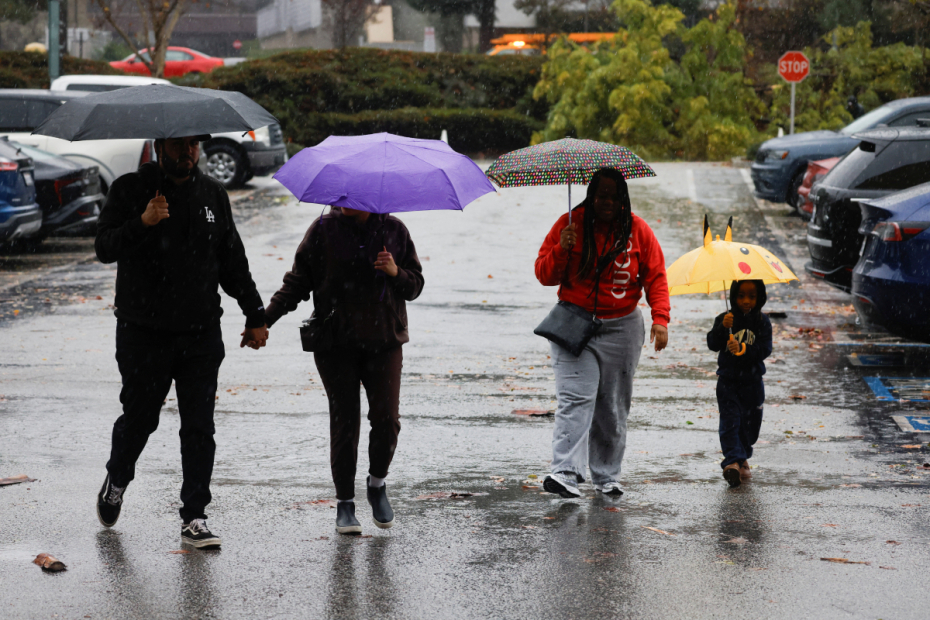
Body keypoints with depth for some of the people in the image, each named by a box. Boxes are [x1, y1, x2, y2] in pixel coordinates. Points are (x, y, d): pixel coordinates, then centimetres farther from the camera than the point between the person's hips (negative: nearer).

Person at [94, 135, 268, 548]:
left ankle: (194, 518, 4)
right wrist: (142, 224, -30)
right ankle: (116, 482, 36)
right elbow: (104, 248, -13)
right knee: (139, 418, 6)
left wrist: (255, 316, 15)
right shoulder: (130, 190, -2)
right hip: (143, 334, -3)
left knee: (199, 427, -1)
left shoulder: (212, 194, 10)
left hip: (201, 334, 3)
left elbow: (233, 262, 17)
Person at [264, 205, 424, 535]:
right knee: (344, 423, -2)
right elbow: (297, 282, 4)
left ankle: (377, 484, 19)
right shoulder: (324, 229, 1)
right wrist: (265, 320, -7)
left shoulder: (394, 230, 5)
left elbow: (415, 285, 11)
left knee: (387, 419, -8)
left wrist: (395, 272, -11)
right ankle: (345, 503, 11)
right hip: (336, 343, -1)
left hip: (384, 341, 1)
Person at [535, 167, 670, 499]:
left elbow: (655, 277, 4)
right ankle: (564, 473, -23)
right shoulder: (570, 224, 0)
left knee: (613, 407, 6)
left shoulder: (638, 230, 3)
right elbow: (545, 275, 3)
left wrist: (660, 319, -10)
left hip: (621, 329, 2)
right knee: (575, 399, -16)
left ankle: (607, 477, 16)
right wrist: (561, 250, -17)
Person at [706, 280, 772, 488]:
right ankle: (733, 461, -21)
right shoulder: (724, 319, -2)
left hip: (752, 381, 1)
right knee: (730, 421, -12)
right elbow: (713, 344, -11)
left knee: (750, 423, 10)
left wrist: (743, 349, -23)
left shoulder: (762, 322, -1)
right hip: (728, 381, -1)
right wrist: (723, 327, -27)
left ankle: (743, 458, 30)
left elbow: (765, 349, -10)